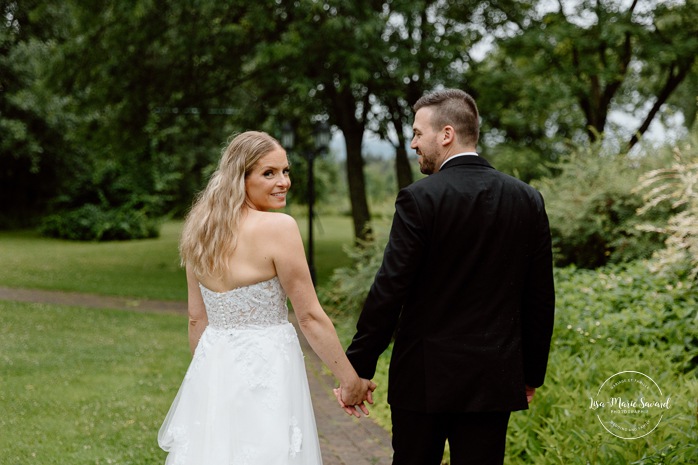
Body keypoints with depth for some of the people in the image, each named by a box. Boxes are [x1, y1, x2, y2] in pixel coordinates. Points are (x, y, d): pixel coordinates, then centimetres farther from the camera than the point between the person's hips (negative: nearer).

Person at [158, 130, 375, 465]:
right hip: (265, 371, -6)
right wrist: (351, 381, -6)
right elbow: (310, 316, -14)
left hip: (213, 368, 7)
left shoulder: (202, 230, 3)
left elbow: (197, 318, 9)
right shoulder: (278, 227, -16)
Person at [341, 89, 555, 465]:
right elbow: (540, 298, 7)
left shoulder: (419, 198, -11)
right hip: (495, 378, 4)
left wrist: (357, 368, -5)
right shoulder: (528, 200, 3)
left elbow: (389, 289, -13)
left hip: (425, 377, -3)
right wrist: (532, 374, 16)